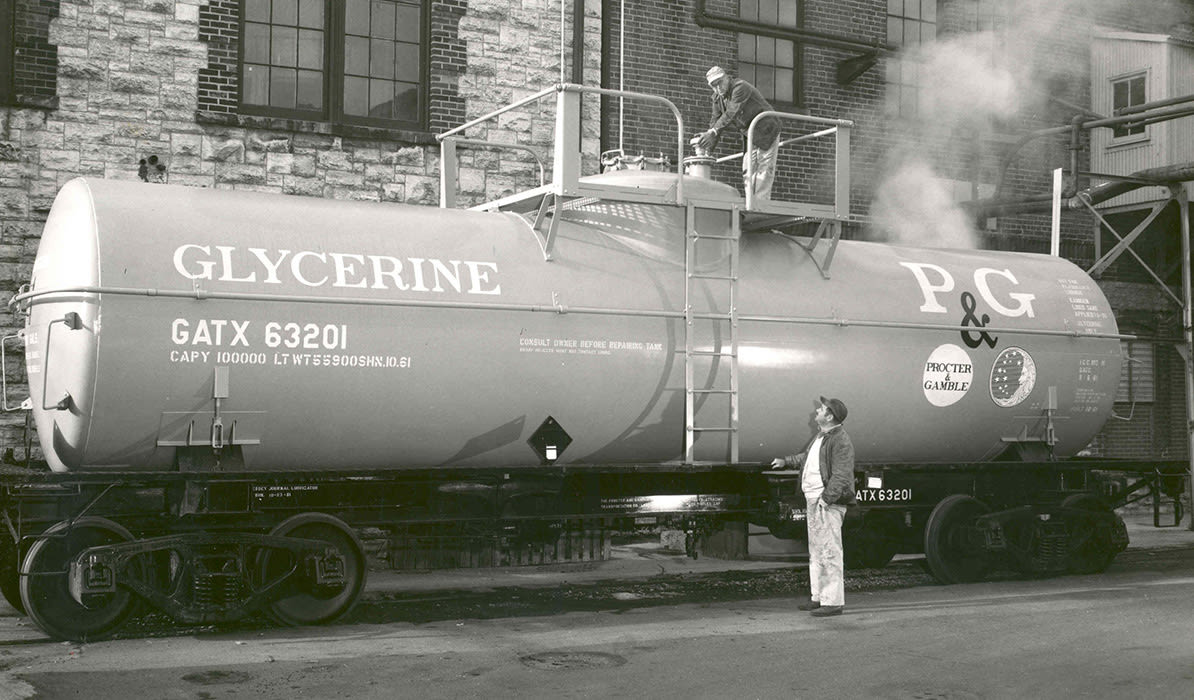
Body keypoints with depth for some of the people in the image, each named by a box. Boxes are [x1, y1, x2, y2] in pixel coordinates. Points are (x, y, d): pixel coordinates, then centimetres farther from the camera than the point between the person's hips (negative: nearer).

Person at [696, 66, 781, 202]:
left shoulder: (741, 87, -25)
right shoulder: (718, 98, 1)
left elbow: (732, 113, -36)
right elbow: (715, 121, -1)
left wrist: (713, 132, -45)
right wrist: (707, 150, -14)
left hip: (767, 132, -8)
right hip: (750, 137, 8)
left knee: (764, 170, -9)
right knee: (748, 171, 5)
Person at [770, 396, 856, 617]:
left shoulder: (840, 441, -16)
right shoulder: (820, 437, 16)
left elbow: (840, 477, -22)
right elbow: (806, 457, 35)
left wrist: (826, 499, -25)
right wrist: (786, 461, 39)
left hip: (829, 503, -11)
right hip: (814, 500, 11)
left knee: (830, 551, -9)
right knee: (815, 551, 16)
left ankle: (833, 601, -6)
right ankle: (818, 597, 26)